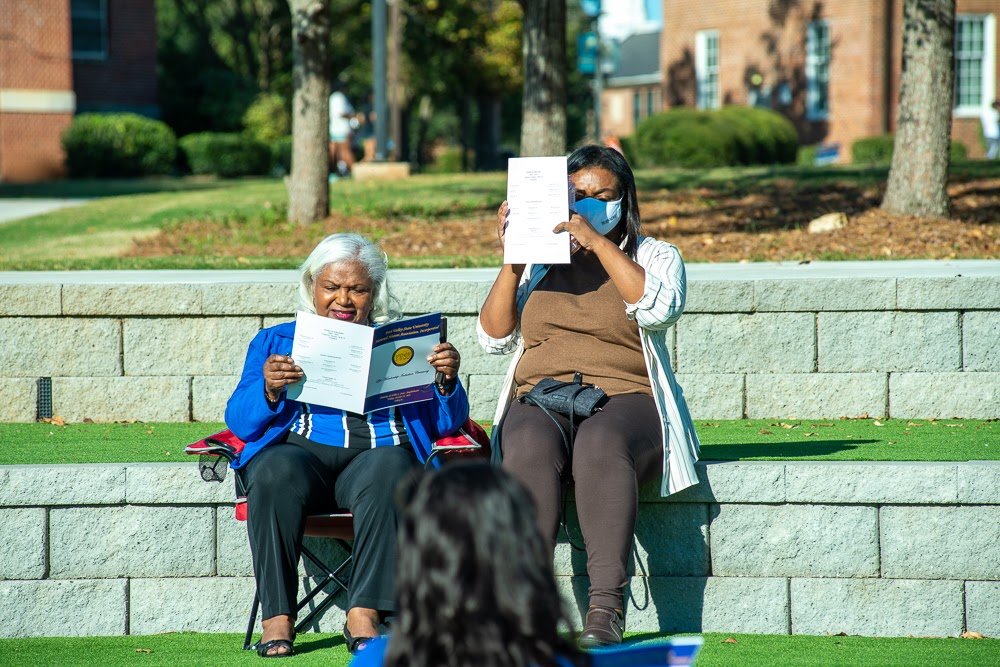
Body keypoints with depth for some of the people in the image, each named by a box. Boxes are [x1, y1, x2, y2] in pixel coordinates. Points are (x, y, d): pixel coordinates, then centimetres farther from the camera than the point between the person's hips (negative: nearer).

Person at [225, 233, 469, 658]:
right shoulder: (275, 342, 23)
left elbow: (446, 423, 15)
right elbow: (240, 422, 10)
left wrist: (448, 381, -6)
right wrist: (270, 390, -11)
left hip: (377, 452, 0)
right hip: (301, 450, 0)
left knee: (389, 469, -36)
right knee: (277, 472, -36)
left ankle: (365, 615, -39)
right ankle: (277, 618, -33)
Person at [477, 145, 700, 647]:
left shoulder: (654, 257, 14)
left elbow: (658, 309, -9)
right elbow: (494, 338, 12)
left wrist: (599, 243, -10)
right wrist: (512, 262, 2)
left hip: (624, 400, -2)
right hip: (540, 402, 2)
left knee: (601, 441, -38)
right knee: (530, 444, -36)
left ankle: (606, 607, -45)